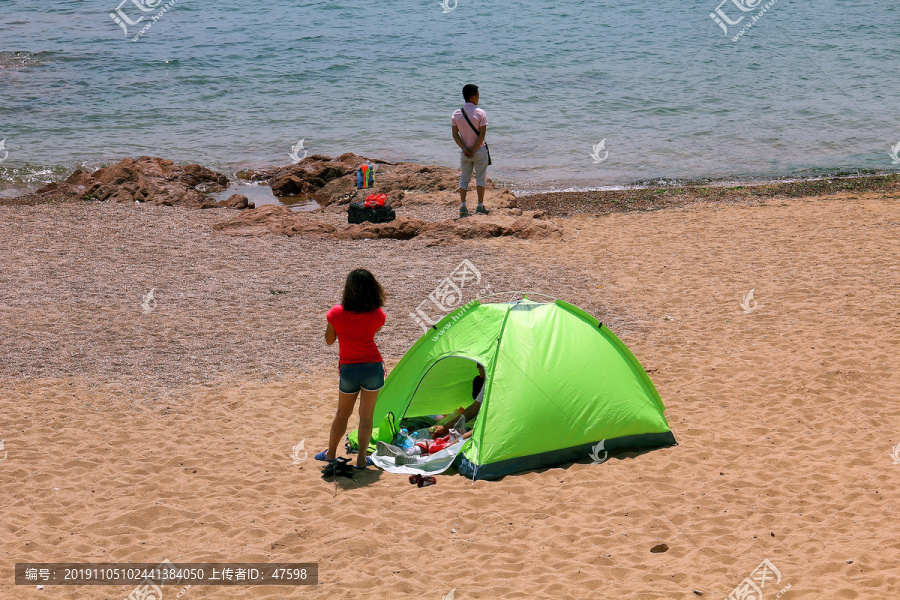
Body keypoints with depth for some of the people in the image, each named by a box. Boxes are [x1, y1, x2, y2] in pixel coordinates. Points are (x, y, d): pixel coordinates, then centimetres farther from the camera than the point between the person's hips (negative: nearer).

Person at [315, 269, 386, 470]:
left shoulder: (336, 313, -11)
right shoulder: (377, 315, -11)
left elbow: (329, 340, 2)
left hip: (348, 369, 1)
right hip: (372, 367, -1)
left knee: (342, 413, 19)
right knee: (366, 415, 9)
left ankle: (331, 454, 32)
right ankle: (361, 460, 13)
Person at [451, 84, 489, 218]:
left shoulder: (456, 114, -1)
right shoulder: (480, 113, -12)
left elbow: (455, 135, -4)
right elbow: (482, 135, -15)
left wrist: (465, 149, -6)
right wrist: (474, 150, -10)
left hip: (464, 152, 3)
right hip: (480, 151, -3)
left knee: (464, 178, 10)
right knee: (480, 178, 6)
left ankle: (462, 206, 3)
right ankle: (480, 206, 6)